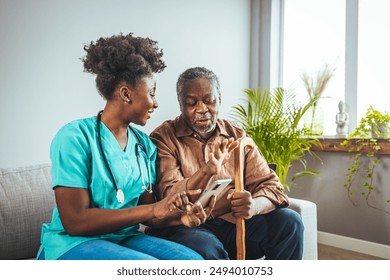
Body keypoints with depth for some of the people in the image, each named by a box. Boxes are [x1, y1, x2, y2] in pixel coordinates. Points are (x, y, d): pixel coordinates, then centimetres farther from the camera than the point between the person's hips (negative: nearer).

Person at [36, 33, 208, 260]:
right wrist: (152, 209, -21)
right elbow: (74, 222, -18)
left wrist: (178, 215, -16)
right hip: (73, 243, -5)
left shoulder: (145, 145, 5)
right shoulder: (75, 137, -14)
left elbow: (145, 214, 6)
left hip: (125, 240, 6)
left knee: (193, 260, -17)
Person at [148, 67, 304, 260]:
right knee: (205, 248, -36)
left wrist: (253, 205, -23)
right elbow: (170, 201, -14)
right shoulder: (164, 138, -3)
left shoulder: (238, 137, 10)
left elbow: (270, 186, 2)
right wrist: (208, 169, -32)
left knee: (289, 221, -16)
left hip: (233, 222, 5)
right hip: (185, 227, -4)